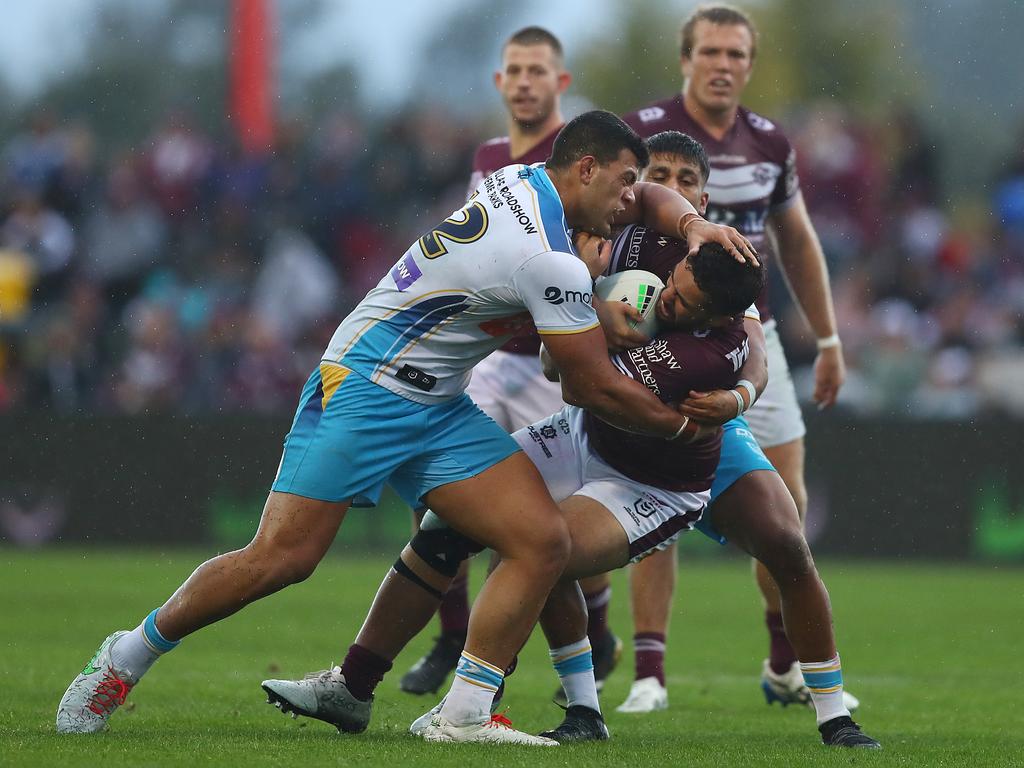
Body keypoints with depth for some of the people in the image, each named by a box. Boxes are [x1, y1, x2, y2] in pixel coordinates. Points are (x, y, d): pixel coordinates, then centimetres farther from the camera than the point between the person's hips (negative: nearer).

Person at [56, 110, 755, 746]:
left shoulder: (526, 180, 5)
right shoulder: (552, 262, -21)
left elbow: (645, 198, 24)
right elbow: (596, 388, -13)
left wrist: (690, 221, 3)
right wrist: (683, 427, 1)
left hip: (438, 407, 10)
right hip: (366, 387, -10)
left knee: (543, 542, -6)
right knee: (280, 559, -16)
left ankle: (466, 714, -5)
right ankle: (130, 656, 3)